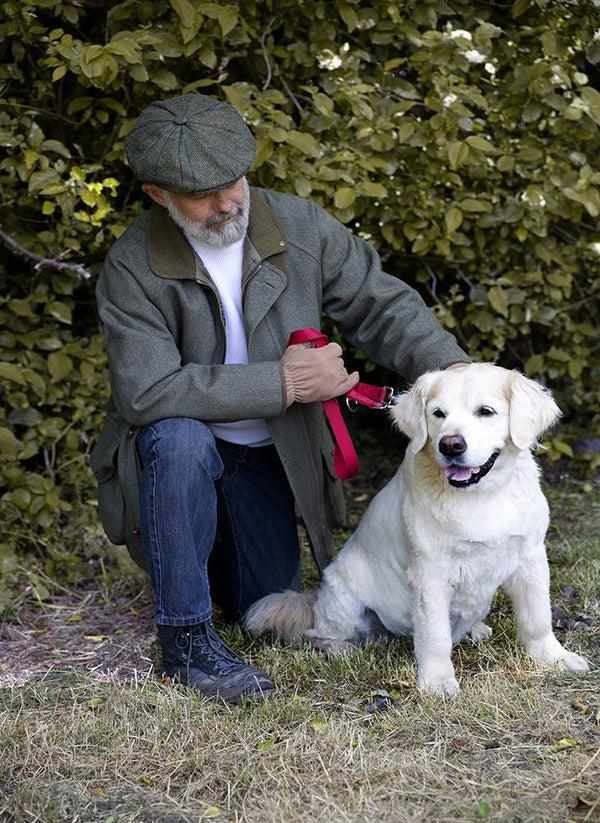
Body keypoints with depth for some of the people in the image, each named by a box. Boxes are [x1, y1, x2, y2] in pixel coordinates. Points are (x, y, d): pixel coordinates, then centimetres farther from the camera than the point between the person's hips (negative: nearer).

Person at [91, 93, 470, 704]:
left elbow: (380, 304, -5)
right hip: (174, 454, -3)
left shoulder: (300, 225, -12)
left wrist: (451, 367, -23)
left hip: (267, 453, 3)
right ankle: (185, 636, -22)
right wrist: (283, 382, -30)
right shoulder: (130, 269, -22)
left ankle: (215, 540, 36)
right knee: (180, 438, -38)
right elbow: (146, 393, -32)